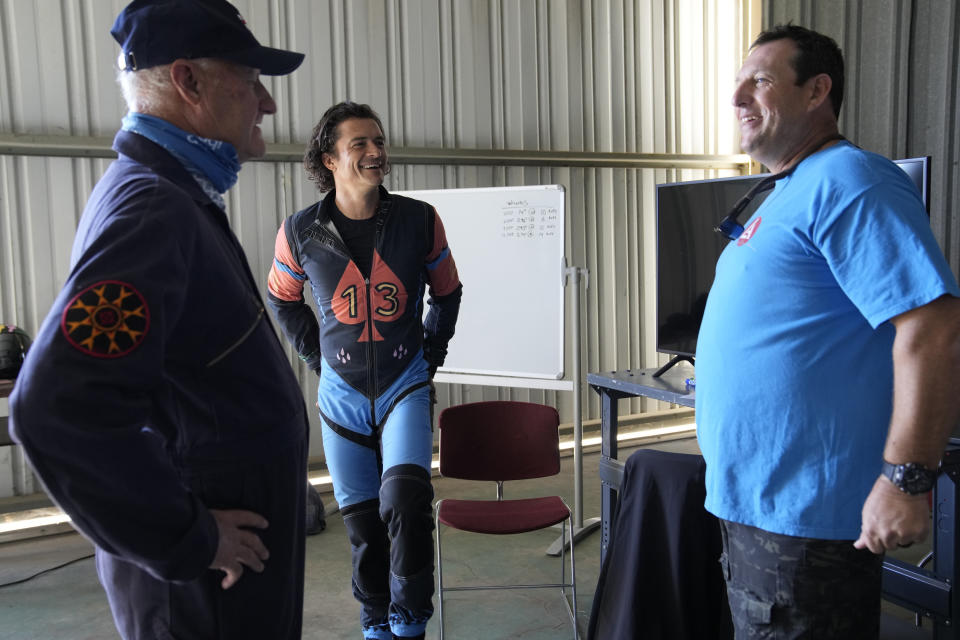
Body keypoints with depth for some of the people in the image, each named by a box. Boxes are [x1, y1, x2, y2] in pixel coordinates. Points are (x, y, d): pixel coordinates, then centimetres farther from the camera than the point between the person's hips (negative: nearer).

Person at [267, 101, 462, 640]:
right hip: (342, 393, 1)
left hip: (407, 385, -1)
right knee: (362, 520, 9)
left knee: (404, 497, -21)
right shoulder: (301, 232, -7)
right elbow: (282, 297, 13)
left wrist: (432, 352, 4)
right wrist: (317, 354, 6)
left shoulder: (419, 220, -7)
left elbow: (447, 291, 10)